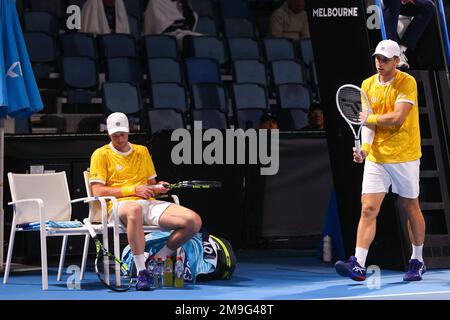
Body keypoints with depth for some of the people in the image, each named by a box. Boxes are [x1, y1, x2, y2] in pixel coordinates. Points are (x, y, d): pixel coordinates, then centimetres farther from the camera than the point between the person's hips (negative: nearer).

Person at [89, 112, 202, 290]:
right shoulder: (101, 154, 7)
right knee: (134, 209, -47)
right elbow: (98, 192, -3)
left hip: (149, 204, 5)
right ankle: (141, 272, -39)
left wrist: (158, 187, 3)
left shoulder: (142, 151, 24)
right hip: (119, 205, -5)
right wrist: (133, 190, -7)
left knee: (194, 221, -20)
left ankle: (158, 259, -1)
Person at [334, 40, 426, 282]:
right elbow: (369, 122, 2)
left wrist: (369, 117, -7)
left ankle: (417, 262, 24)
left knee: (410, 208, 8)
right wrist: (364, 147, -15)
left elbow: (397, 118, -19)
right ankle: (358, 265, -12)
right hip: (376, 157, 4)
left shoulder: (407, 83, -9)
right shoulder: (368, 85, 6)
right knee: (368, 209, -7)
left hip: (404, 157, -4)